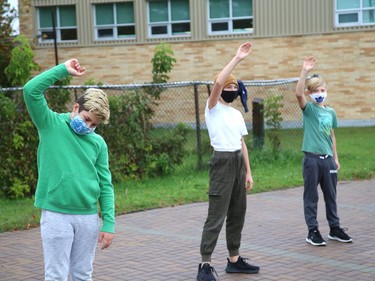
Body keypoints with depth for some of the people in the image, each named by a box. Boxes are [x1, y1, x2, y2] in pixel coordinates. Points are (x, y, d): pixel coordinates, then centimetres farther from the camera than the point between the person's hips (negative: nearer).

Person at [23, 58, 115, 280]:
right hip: (56, 215, -3)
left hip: (89, 216, 3)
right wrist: (63, 70, -9)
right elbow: (31, 90, -13)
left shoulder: (98, 143, 6)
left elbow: (105, 185, 6)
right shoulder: (51, 125, -1)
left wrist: (109, 224, 0)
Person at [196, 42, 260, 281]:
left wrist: (248, 172, 10)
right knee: (217, 215, -9)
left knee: (238, 213, 11)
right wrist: (237, 59, -21)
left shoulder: (237, 114, 16)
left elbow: (242, 144, 16)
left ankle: (234, 259, 21)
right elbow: (218, 83, -23)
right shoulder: (213, 108, -4)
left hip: (238, 162, 8)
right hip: (222, 162, -8)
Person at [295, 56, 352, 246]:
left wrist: (336, 158, 16)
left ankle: (334, 228, 24)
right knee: (311, 196, 2)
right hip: (312, 158, -5)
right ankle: (312, 231, 9)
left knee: (331, 196, 13)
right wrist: (305, 72, -30)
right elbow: (298, 94, -23)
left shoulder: (331, 112, 11)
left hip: (328, 159, 5)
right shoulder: (309, 109, -3)